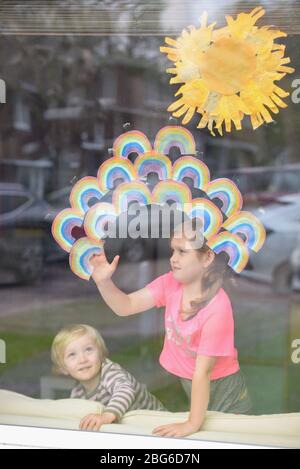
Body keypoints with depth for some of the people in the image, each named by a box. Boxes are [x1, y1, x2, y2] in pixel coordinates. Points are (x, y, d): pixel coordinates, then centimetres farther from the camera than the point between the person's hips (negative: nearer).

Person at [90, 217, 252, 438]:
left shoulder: (217, 308, -30)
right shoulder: (171, 283, -10)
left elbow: (203, 372, -28)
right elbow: (126, 306, -10)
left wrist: (193, 424, -25)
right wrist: (104, 281, -28)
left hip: (223, 392, -6)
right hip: (189, 387, 6)